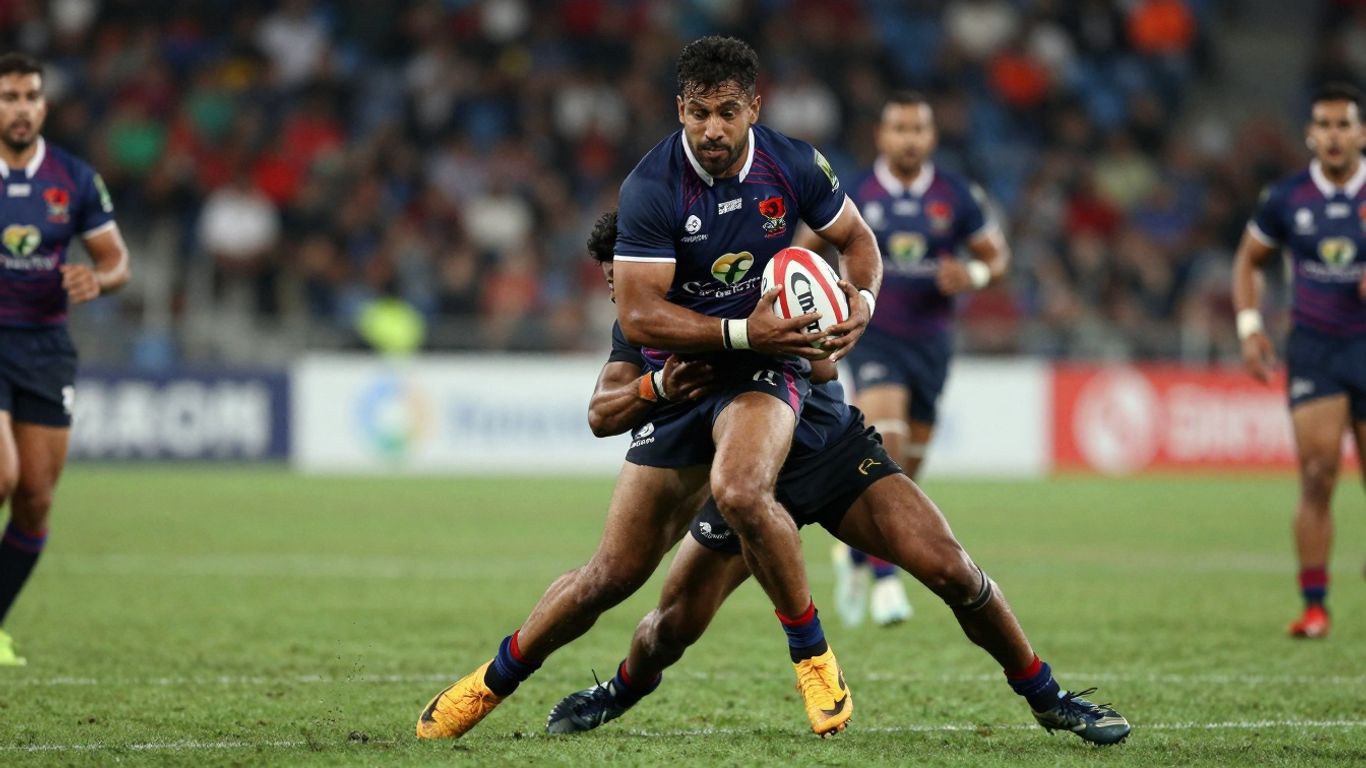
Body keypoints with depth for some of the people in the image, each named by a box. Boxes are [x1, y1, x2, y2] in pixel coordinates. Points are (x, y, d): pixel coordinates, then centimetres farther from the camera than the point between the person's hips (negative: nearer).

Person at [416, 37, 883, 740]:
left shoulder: (792, 166, -9)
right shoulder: (651, 188, -17)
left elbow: (855, 238, 9)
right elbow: (638, 315, -20)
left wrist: (861, 298, -12)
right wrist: (742, 331, -29)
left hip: (766, 365, 0)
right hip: (680, 371, 0)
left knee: (738, 491, -35)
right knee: (615, 572, 4)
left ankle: (812, 655, -16)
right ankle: (494, 681, 27)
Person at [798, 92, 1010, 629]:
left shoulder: (957, 197, -2)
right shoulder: (852, 195, -5)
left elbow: (996, 255, 8)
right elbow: (806, 247, 8)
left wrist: (974, 274, -13)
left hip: (930, 342, 3)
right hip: (873, 338, -3)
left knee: (903, 472, 11)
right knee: (884, 443, -25)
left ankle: (855, 552, 39)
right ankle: (885, 579, -26)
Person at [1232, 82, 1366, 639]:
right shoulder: (1287, 199, 0)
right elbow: (1249, 259, 15)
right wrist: (1250, 325, 3)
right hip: (1313, 347, 0)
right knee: (1317, 477, -12)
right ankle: (1314, 604, -8)